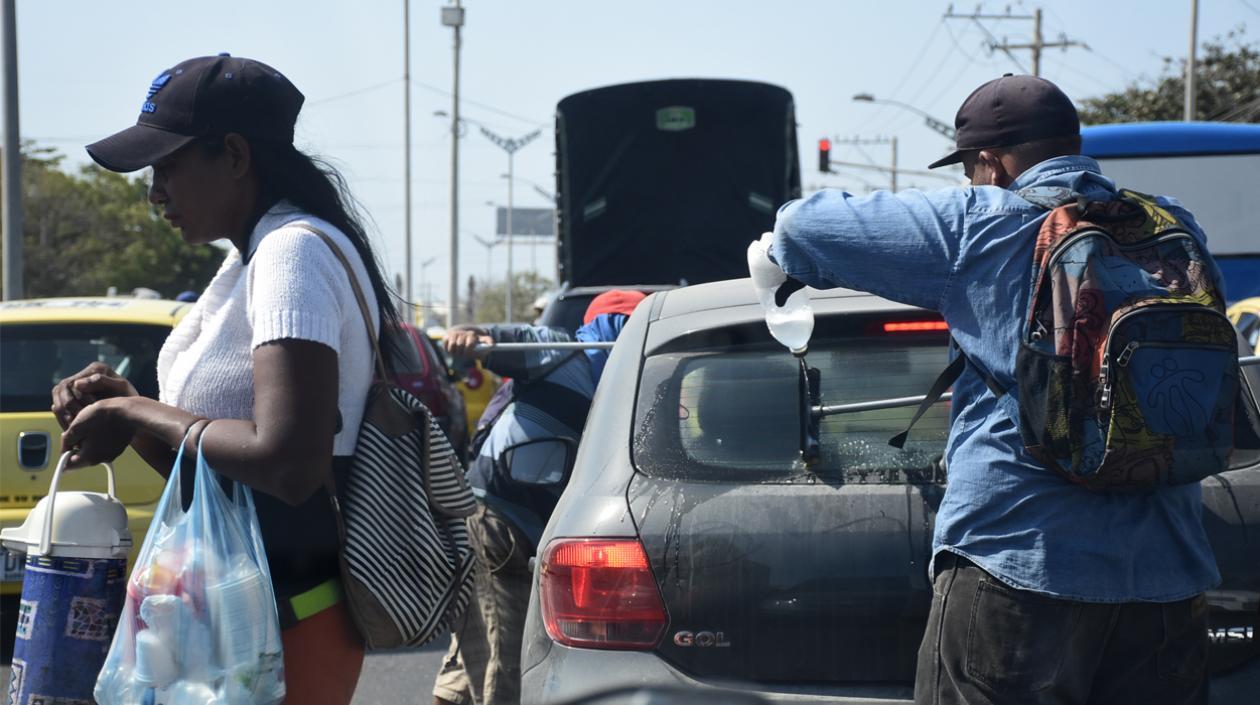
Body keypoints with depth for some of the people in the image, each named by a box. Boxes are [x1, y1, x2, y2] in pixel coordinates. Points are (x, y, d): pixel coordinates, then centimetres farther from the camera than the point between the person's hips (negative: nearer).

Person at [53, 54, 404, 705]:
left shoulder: (295, 253, -17)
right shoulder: (249, 261, 14)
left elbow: (288, 464, -30)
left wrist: (137, 415, -17)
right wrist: (121, 407, 2)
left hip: (287, 632, -10)